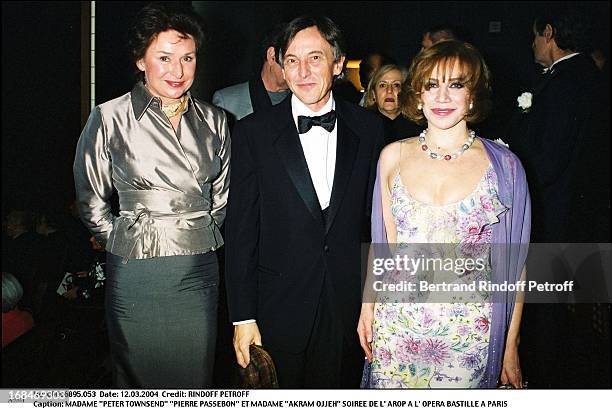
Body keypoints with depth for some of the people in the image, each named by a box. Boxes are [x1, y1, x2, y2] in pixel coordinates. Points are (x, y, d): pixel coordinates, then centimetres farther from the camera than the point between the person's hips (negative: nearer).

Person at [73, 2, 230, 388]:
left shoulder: (214, 121, 5)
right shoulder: (110, 118, -4)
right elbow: (91, 201, 5)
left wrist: (199, 237, 10)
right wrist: (125, 244, 4)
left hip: (200, 270, 3)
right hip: (136, 274, -2)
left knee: (197, 379, 11)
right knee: (139, 377, 11)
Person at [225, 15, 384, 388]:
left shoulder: (368, 129, 1)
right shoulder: (253, 133, -5)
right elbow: (241, 231, -4)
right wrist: (243, 316, -6)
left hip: (350, 309, 2)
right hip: (280, 311, -1)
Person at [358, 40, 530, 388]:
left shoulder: (503, 165, -5)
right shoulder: (393, 157, 1)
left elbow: (514, 263, -2)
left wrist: (511, 349, -1)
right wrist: (368, 306, 5)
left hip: (469, 329, -2)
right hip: (397, 324, 2)